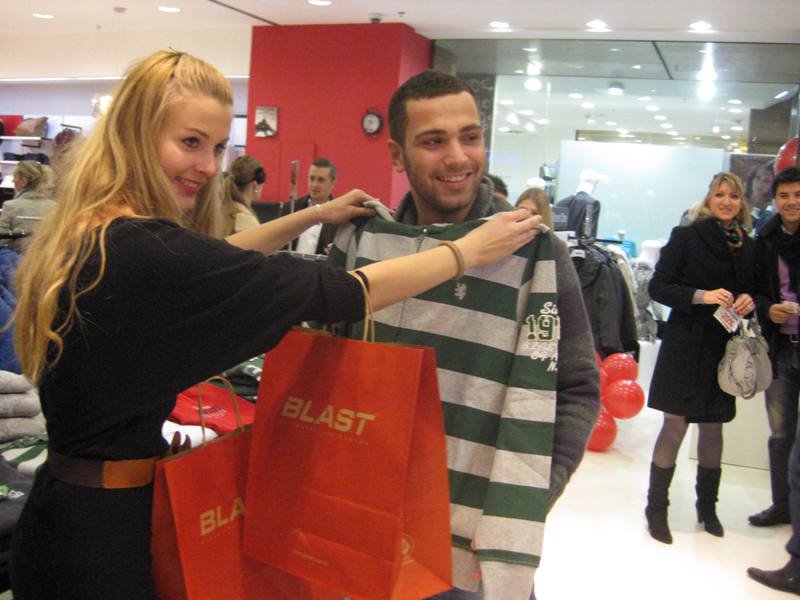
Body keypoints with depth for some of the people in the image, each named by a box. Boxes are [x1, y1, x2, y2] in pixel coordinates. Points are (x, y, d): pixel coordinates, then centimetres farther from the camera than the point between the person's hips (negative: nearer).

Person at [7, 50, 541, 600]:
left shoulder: (88, 234, 0)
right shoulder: (147, 251, -27)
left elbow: (210, 265, 15)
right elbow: (338, 293, -24)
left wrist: (314, 216, 15)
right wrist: (467, 252, -13)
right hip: (103, 529, -9)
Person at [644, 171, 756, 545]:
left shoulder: (748, 247, 9)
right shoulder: (687, 236, -4)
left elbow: (753, 290, 18)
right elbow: (658, 286, -8)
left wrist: (749, 302, -5)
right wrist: (701, 296, -21)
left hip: (725, 349, 4)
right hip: (686, 344, -4)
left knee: (712, 427, 13)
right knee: (675, 424, -3)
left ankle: (707, 506, 28)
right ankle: (656, 509, 10)